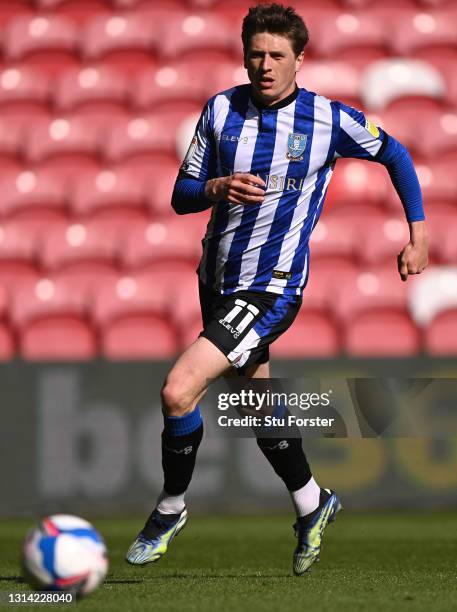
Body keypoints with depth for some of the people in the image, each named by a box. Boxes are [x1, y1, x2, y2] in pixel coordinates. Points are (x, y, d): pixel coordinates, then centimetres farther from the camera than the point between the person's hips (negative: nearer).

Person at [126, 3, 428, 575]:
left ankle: (170, 508, 3)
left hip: (272, 288, -5)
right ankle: (312, 504, 40)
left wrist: (418, 234, 4)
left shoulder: (331, 119, -10)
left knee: (178, 393, -18)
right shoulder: (221, 110, -1)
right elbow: (181, 196, 2)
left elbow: (395, 155, 7)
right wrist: (217, 188, -20)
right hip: (216, 283, 6)